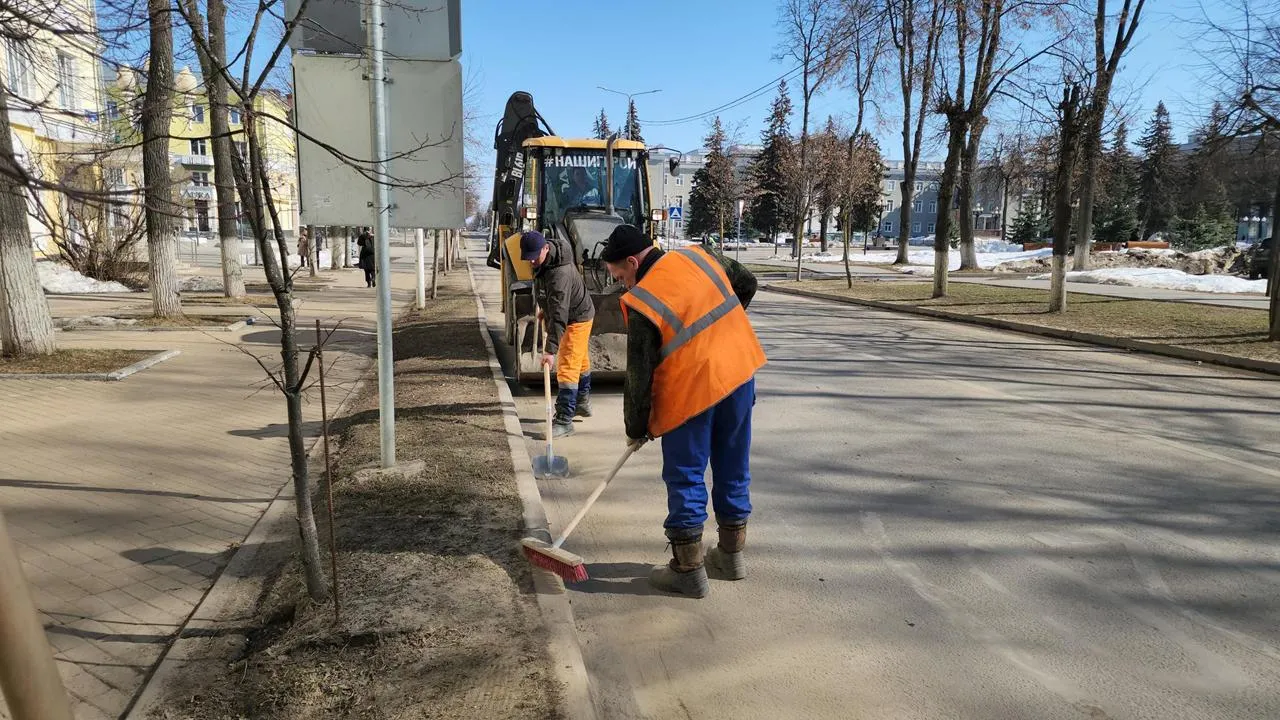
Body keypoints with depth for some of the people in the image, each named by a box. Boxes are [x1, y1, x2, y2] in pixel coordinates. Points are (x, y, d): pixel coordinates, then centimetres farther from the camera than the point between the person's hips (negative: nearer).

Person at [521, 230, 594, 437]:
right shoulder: (542, 260, -8)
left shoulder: (560, 274, -36)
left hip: (577, 318, -10)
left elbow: (559, 315, -38)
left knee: (567, 367, -12)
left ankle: (564, 420, -11)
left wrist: (550, 349, -39)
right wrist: (544, 309, 16)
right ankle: (582, 403, 39)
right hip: (575, 315, 10)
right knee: (581, 361, 23)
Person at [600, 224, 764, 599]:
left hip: (691, 390, -7)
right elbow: (747, 284, 20)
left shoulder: (641, 303, -14)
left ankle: (689, 570, 13)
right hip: (740, 374, 7)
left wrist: (636, 429, 3)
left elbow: (638, 376, -10)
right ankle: (731, 555, 30)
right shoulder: (699, 257, 4)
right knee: (734, 470, 17)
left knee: (686, 479, 6)